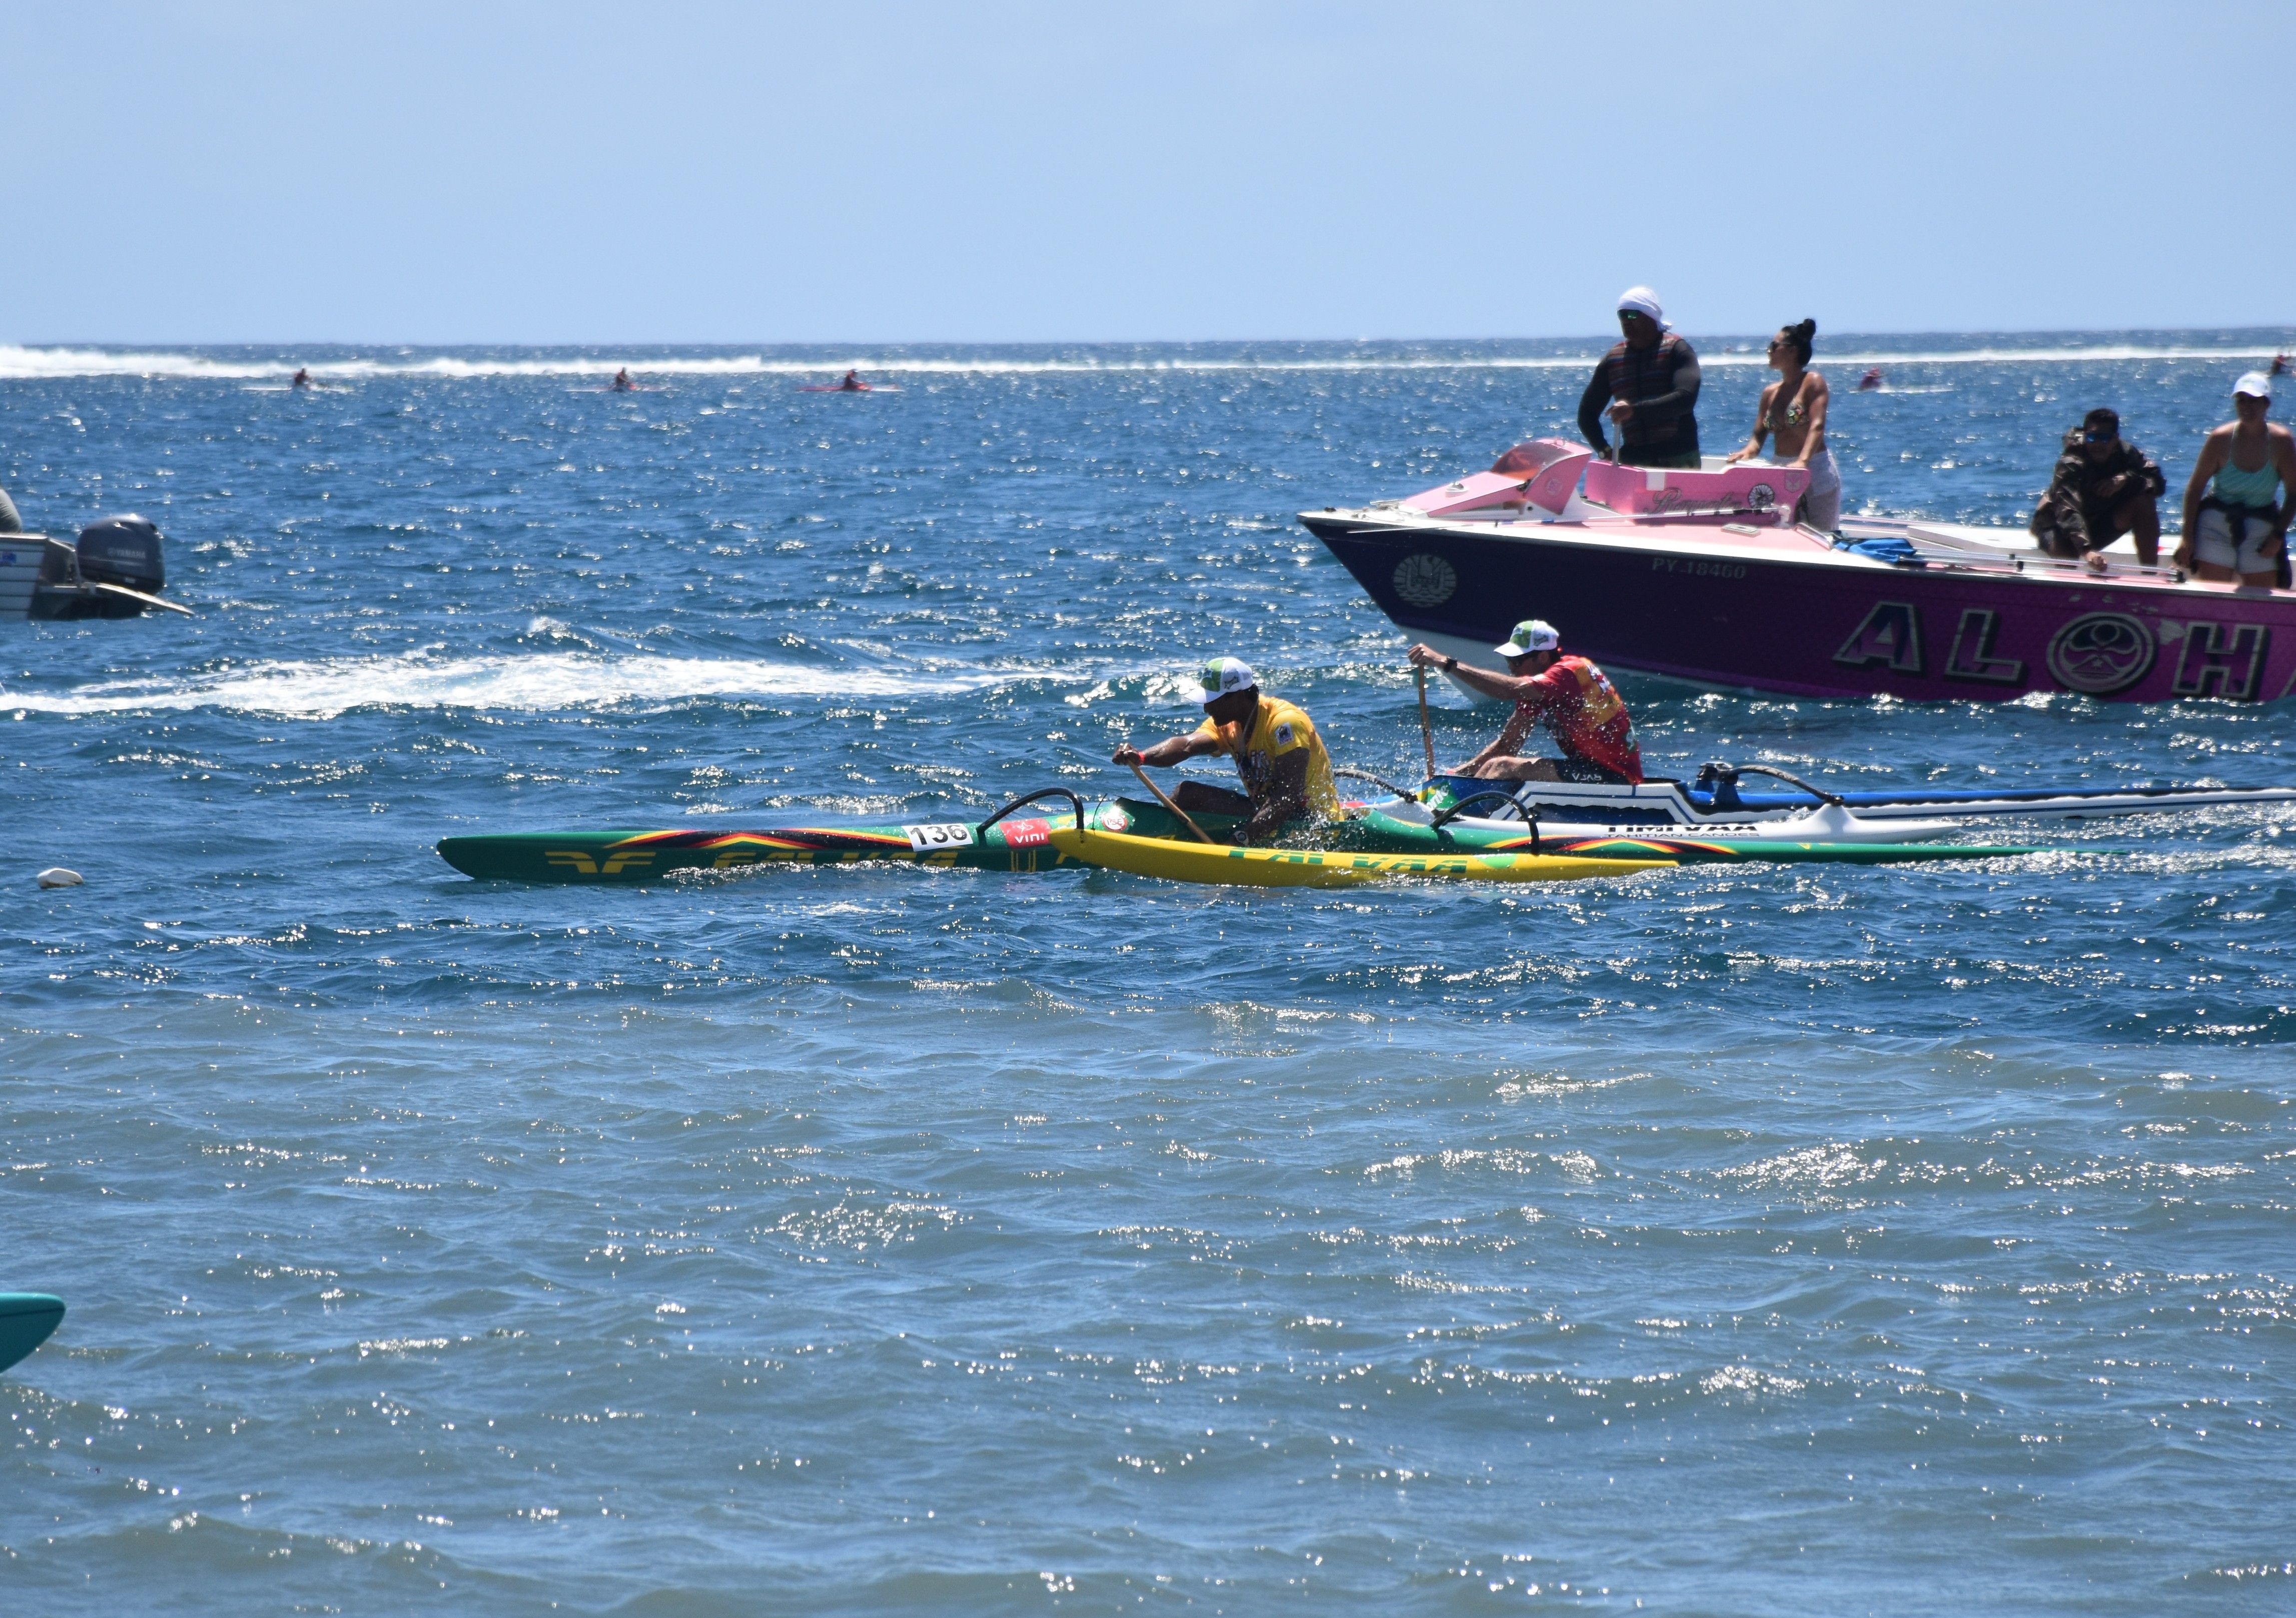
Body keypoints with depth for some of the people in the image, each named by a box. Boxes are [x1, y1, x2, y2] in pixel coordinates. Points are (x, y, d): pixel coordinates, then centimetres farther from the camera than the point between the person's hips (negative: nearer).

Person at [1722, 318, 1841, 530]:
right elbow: (1759, 436, 10)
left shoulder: (1812, 382, -7)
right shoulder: (1770, 393, 12)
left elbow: (1817, 426, -19)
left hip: (1815, 472, -6)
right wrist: (1747, 453, -13)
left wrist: (1803, 462, -33)